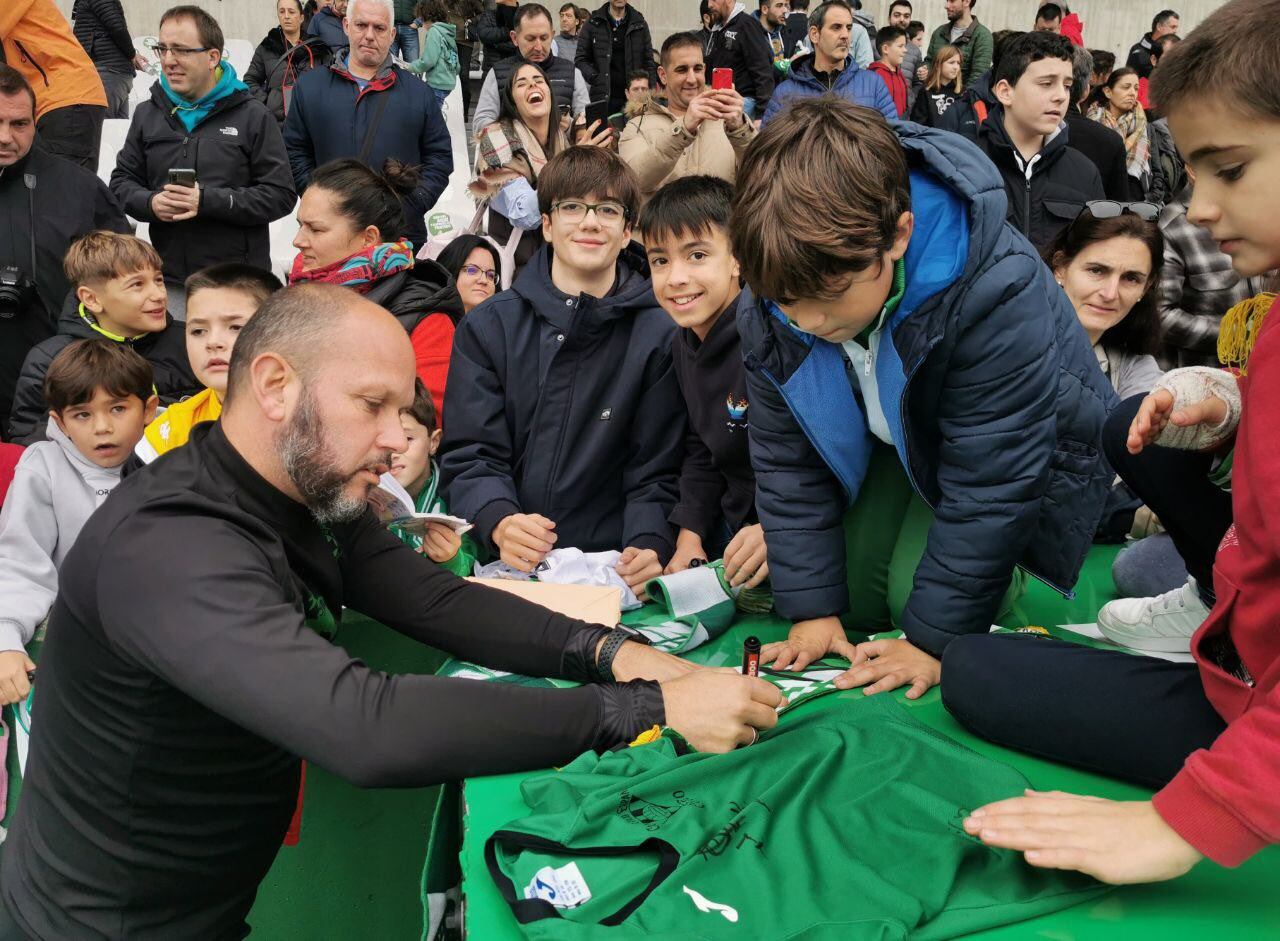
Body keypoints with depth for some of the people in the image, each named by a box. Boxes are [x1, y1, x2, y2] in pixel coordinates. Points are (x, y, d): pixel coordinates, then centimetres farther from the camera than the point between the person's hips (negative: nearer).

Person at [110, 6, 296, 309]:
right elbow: (122, 182, 16)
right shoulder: (147, 114, 12)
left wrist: (208, 200, -17)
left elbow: (280, 195, -7)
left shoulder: (252, 115, -1)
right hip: (168, 280, 3)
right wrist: (150, 203, -8)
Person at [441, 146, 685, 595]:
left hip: (610, 570, 0)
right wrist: (499, 522, -17)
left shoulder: (661, 335, 4)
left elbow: (657, 473, 4)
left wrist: (650, 545, -16)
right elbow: (469, 453, 3)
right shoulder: (488, 326, 8)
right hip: (502, 568, 0)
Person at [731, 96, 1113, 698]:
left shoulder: (995, 295, -41)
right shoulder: (770, 308, -24)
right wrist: (812, 609, -14)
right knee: (853, 595, -5)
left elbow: (989, 482, -33)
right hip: (902, 440, 5)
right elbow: (786, 459, -12)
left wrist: (935, 638, -27)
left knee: (916, 596, -18)